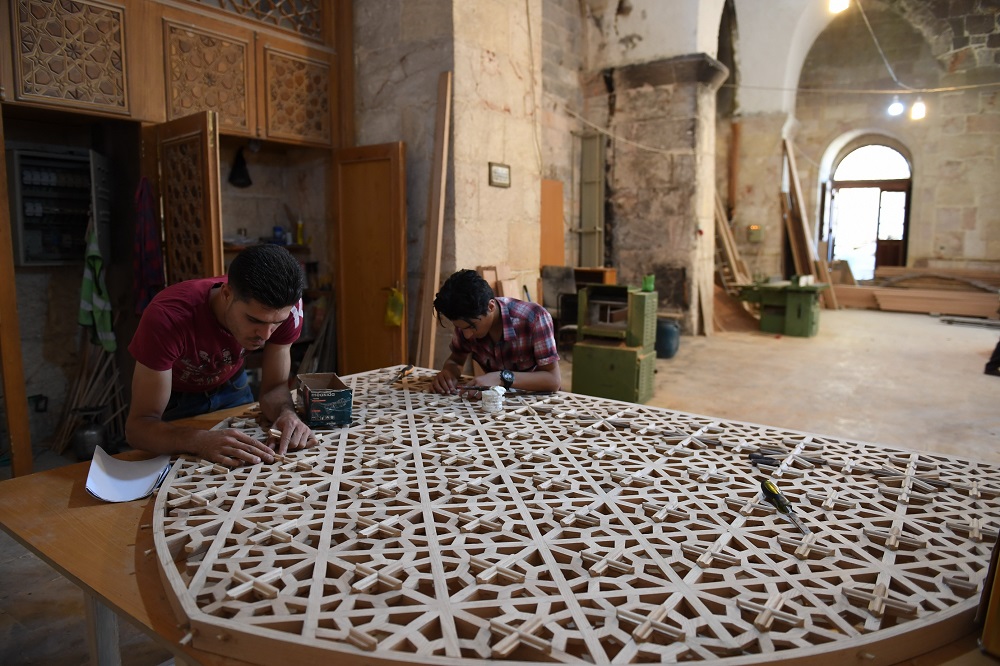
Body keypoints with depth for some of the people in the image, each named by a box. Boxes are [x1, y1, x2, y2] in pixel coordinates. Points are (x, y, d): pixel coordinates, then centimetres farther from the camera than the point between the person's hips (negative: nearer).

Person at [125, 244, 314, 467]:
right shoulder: (168, 317, -39)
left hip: (231, 386, 2)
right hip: (173, 396, -2)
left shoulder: (285, 309, -30)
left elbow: (275, 386, -18)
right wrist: (200, 440, -54)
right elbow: (138, 424, -36)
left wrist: (287, 414, -40)